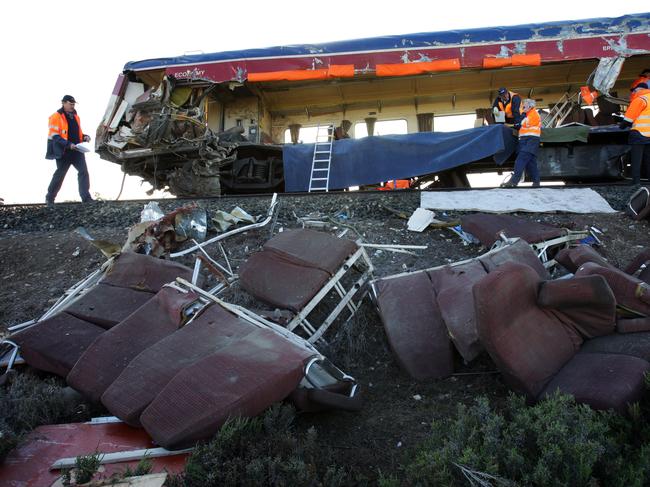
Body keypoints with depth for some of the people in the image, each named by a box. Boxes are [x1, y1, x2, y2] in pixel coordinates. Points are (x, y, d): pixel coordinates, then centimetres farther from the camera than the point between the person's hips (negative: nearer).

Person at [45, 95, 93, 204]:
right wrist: (68, 144, -23)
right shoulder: (56, 117, -6)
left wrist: (85, 137, 4)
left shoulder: (75, 116, 16)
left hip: (76, 150, 5)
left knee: (84, 171, -11)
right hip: (64, 152, -5)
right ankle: (49, 198, 23)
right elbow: (54, 136, -13)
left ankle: (86, 197, -13)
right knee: (59, 175, 5)